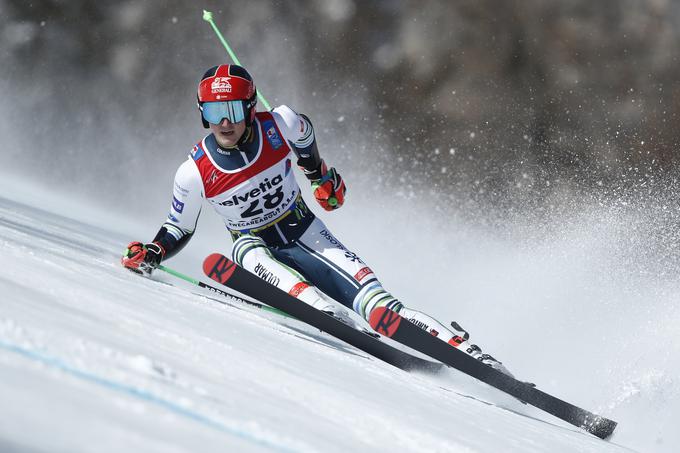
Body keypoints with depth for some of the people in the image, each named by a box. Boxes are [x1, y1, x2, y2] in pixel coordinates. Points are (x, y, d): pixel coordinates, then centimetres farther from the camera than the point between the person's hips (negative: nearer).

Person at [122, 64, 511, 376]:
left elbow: (304, 136, 7)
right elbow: (177, 232, -3)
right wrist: (151, 253, -21)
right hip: (254, 245, 0)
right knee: (249, 250, -38)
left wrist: (323, 176, 19)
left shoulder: (278, 126, -18)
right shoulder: (195, 173, -18)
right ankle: (326, 312, -55)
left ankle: (458, 343, -20)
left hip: (305, 233, 1)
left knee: (373, 301, -18)